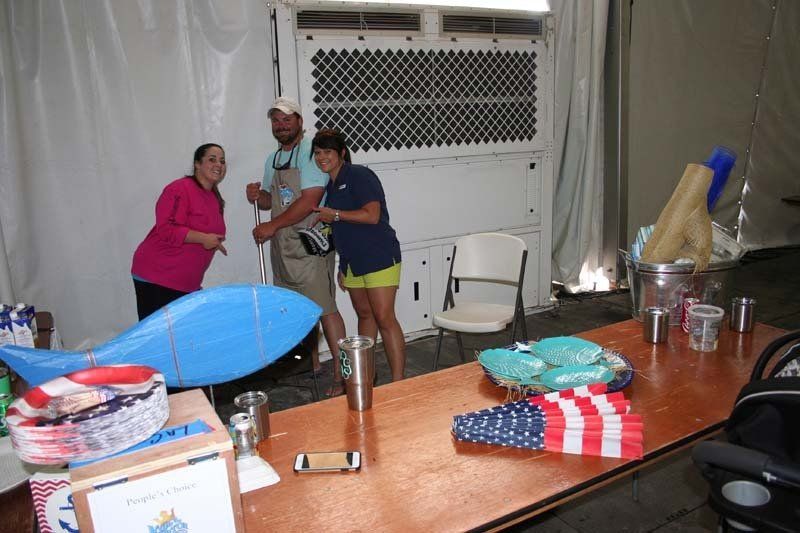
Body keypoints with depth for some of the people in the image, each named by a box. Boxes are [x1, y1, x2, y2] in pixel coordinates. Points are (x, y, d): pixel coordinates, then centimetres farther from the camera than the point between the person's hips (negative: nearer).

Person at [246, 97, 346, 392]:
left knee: (324, 308, -10)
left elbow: (309, 201, -19)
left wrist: (272, 226, -17)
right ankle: (312, 363, 27)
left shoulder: (310, 152, -10)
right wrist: (258, 196, 2)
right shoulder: (272, 159, 16)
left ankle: (342, 373, -5)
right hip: (281, 245, 8)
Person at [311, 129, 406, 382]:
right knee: (364, 314, 16)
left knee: (384, 318, -10)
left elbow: (371, 215, -22)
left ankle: (398, 381, -5)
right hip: (352, 261, 8)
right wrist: (342, 267, 20)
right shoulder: (330, 186, 15)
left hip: (379, 257, -8)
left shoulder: (359, 175, -11)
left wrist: (334, 214, -14)